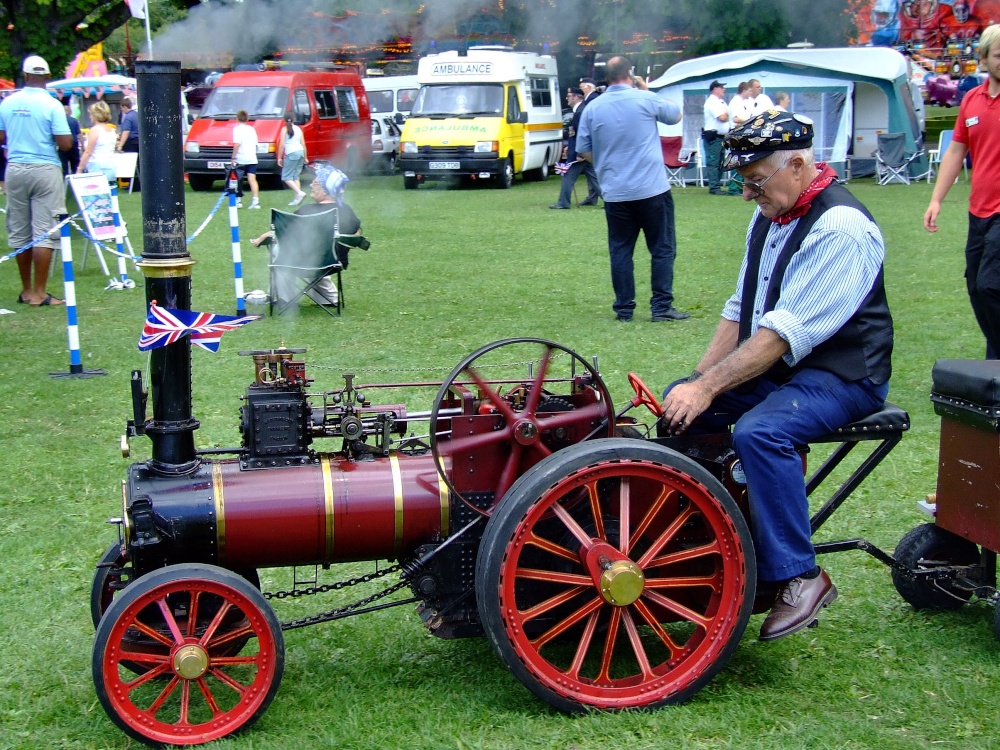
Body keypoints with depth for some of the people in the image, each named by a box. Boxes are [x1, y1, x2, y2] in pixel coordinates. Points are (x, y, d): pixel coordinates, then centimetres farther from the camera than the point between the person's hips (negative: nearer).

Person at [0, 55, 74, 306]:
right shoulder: (52, 105, -10)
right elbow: (65, 144, -13)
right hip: (45, 170, -4)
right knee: (44, 232, -2)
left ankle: (26, 290, 18)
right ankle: (39, 294, -4)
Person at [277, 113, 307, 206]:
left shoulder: (285, 129, -2)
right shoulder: (298, 129, 13)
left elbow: (282, 144, -7)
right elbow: (303, 144, 13)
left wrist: (279, 158, -2)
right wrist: (305, 157, 20)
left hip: (291, 154, -6)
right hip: (300, 152, 6)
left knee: (287, 177, -2)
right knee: (296, 177, 10)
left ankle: (300, 192, -20)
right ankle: (297, 198, 3)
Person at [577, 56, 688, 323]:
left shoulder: (592, 108, 2)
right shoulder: (646, 100, -6)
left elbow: (584, 152, 7)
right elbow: (676, 115, 13)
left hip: (615, 193, 3)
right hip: (652, 190, -3)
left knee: (620, 251, 10)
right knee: (662, 249, 6)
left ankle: (624, 309, 10)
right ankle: (662, 306, 3)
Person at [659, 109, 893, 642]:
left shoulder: (841, 227, -21)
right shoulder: (769, 215, 9)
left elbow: (786, 332, -28)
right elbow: (740, 309, 12)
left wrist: (709, 388, -30)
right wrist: (698, 378, -1)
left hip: (840, 375, -9)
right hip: (772, 366, 9)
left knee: (759, 432, -33)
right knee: (679, 405, -2)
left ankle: (799, 577, -21)